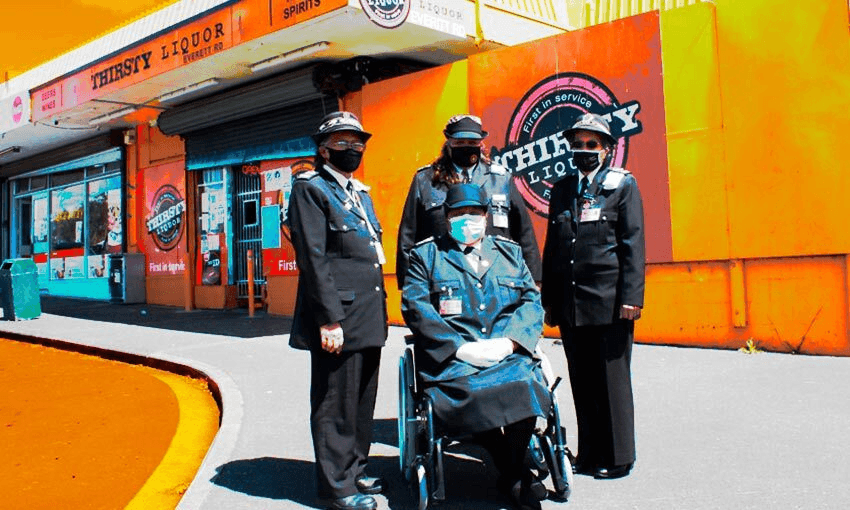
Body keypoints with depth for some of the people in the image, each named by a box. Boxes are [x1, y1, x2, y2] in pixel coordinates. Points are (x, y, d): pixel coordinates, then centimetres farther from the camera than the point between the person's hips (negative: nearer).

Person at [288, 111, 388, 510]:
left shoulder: (360, 192, 19)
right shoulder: (310, 188, -6)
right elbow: (313, 259, -15)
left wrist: (379, 310, 17)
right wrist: (329, 320, -20)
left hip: (368, 319, 9)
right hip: (338, 319, -9)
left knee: (363, 400, 17)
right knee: (336, 403, 1)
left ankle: (354, 470, 31)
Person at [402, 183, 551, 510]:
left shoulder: (510, 252, 21)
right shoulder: (426, 255, 12)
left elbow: (532, 301, 11)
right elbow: (416, 308, -1)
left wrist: (508, 341, -8)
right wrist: (461, 347, -13)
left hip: (508, 354, 2)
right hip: (452, 360, -2)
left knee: (526, 384, -29)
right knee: (475, 393, -32)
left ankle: (511, 475, -5)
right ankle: (516, 477, -9)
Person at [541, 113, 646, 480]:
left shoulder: (623, 185, 4)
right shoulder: (562, 190, 16)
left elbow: (633, 243, -4)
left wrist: (631, 296, -13)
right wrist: (548, 300, 13)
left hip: (609, 302, -4)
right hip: (570, 305, 5)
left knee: (612, 380, 1)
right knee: (582, 383, 10)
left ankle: (617, 458, 14)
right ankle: (590, 454, 21)